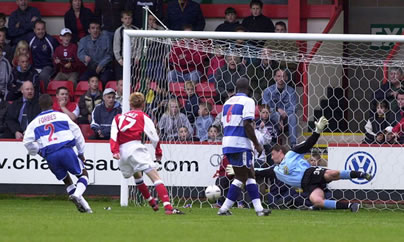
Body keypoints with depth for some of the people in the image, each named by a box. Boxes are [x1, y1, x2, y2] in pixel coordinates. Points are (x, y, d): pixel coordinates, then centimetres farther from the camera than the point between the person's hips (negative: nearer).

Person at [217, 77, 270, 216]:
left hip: (227, 142, 8)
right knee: (241, 178, -1)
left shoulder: (228, 101, 17)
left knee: (250, 175, 12)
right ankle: (224, 209, -4)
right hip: (240, 143, -8)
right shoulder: (248, 101, -7)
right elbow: (247, 124, -16)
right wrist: (257, 144, -10)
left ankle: (258, 208, 7)